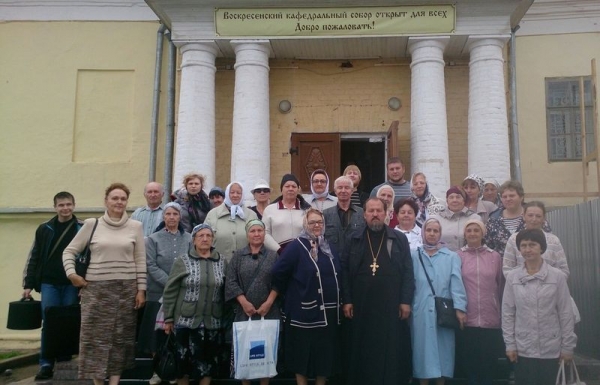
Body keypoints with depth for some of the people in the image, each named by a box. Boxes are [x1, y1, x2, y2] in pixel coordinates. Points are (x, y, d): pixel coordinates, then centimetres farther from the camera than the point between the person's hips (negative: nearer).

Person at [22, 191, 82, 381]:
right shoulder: (44, 229, 4)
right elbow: (34, 258, 8)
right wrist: (28, 284, 5)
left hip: (72, 284, -1)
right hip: (49, 283, 1)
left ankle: (65, 361, 18)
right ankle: (46, 364, 9)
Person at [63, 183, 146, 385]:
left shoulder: (135, 226, 3)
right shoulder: (92, 224, 1)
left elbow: (140, 261, 4)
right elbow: (69, 251, 8)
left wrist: (141, 289, 0)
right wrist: (71, 273, -6)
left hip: (126, 289, 1)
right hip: (96, 288, 0)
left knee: (120, 338, 5)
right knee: (96, 337, 2)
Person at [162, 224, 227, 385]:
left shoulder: (221, 261, 5)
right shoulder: (182, 261, -2)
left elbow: (225, 291, 8)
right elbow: (170, 291, -1)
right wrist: (168, 318, -4)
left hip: (212, 322, 2)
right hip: (186, 320, -2)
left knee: (209, 362, 7)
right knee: (184, 361, 5)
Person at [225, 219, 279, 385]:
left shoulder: (273, 256, 6)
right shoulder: (238, 255, 5)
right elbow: (230, 281, -2)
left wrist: (268, 303, -10)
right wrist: (244, 302, -11)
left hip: (268, 311, 0)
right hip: (244, 311, 0)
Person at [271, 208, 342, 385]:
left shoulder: (329, 248, 10)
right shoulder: (296, 247, -9)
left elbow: (337, 276, 18)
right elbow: (277, 273, -13)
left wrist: (340, 303, 14)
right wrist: (290, 293, -3)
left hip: (329, 311, 6)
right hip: (305, 312, -6)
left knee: (325, 353, 12)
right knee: (304, 353, 4)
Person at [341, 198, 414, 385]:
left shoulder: (399, 239, 5)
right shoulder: (354, 240, 7)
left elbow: (408, 271, 2)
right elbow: (345, 271, 5)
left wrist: (406, 301, -5)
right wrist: (347, 300, -2)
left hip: (391, 306, 0)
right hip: (361, 306, 1)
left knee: (391, 352, 4)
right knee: (362, 352, 7)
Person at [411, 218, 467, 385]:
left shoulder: (452, 257, 7)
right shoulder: (414, 256, 9)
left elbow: (456, 283, -4)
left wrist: (460, 307, -14)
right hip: (420, 313, 0)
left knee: (442, 349, 4)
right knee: (422, 349, 4)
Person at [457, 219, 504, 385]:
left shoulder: (495, 257, 6)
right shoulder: (457, 257, 1)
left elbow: (501, 286, 11)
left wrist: (501, 313, 13)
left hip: (491, 321, 1)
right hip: (466, 321, -1)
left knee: (488, 367, 7)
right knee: (470, 365, 7)